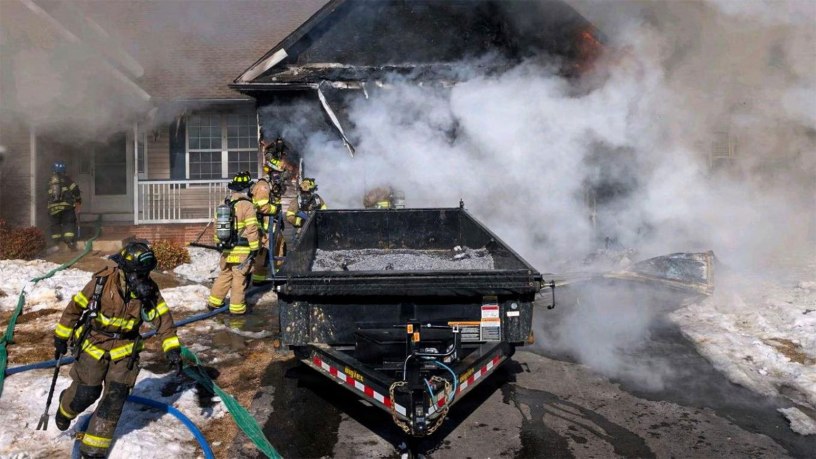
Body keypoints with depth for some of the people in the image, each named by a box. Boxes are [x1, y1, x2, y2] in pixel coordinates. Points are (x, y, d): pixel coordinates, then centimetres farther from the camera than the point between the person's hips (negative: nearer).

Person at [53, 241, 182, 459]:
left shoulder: (149, 289, -15)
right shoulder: (102, 282, -22)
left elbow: (163, 317, -13)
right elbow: (75, 307, -10)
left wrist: (172, 348, -21)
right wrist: (61, 336, -1)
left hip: (124, 349, 2)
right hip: (94, 345, -2)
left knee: (115, 397, 0)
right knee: (86, 392, 8)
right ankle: (66, 407, 46)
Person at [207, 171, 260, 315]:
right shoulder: (247, 205, -12)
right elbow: (252, 229, -16)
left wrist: (219, 242, 25)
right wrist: (254, 248, -10)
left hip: (227, 249, 7)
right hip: (242, 250, -7)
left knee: (224, 275, 19)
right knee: (240, 278, 1)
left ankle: (214, 302, 25)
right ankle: (237, 308, 6)